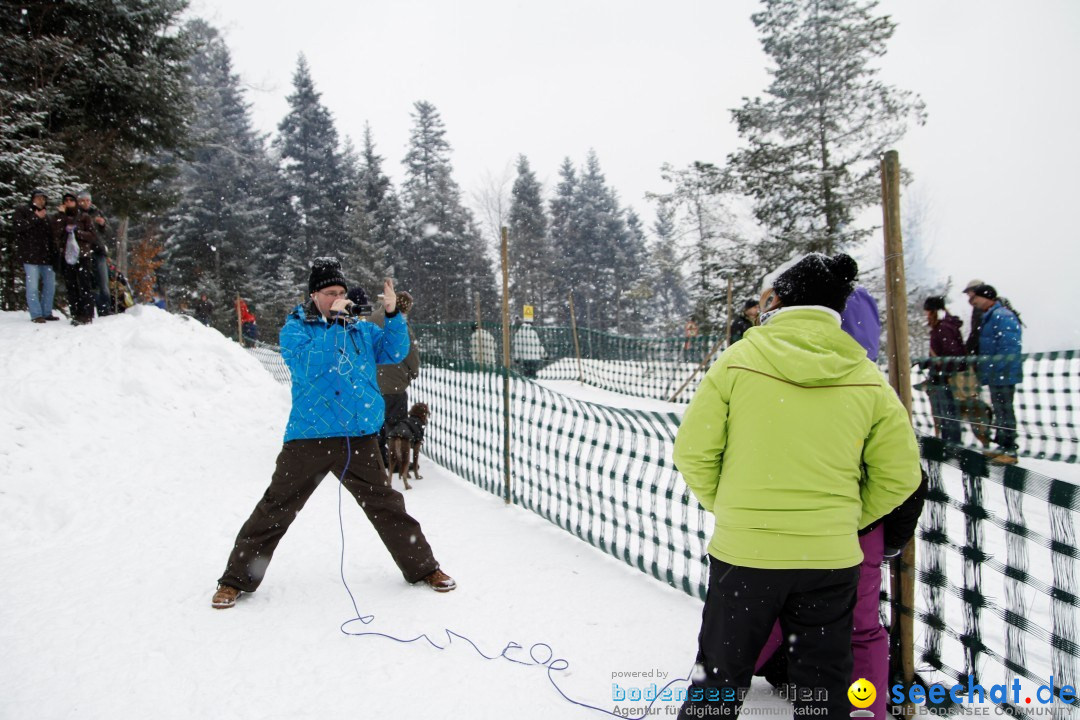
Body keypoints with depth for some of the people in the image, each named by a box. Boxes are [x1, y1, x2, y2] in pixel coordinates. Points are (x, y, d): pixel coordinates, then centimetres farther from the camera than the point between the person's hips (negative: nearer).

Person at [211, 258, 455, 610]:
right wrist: (334, 322, -16)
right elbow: (307, 366, -15)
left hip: (359, 438, 3)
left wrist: (393, 312, -10)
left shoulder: (360, 329, 13)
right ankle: (236, 580, 19)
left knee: (387, 505, 9)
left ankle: (422, 568, 22)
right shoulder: (294, 329, 2)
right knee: (276, 508, 3)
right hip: (308, 436, -2)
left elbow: (395, 352, 3)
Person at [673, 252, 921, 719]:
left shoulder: (738, 360, -9)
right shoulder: (867, 378, -2)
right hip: (831, 558, 2)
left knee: (718, 680, 17)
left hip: (742, 551, -2)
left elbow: (694, 453, -7)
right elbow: (899, 475, 3)